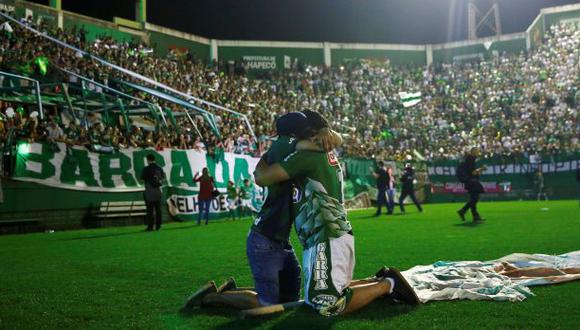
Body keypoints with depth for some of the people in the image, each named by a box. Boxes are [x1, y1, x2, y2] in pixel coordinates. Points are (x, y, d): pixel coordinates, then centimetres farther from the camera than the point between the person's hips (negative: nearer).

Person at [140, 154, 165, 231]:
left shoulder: (146, 169, -12)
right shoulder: (159, 168, 4)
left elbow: (142, 178, -3)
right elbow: (163, 177, 19)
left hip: (149, 191, -5)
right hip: (158, 191, 5)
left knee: (150, 210, -2)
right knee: (158, 209, 10)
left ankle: (150, 226, -2)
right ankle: (158, 226, 13)